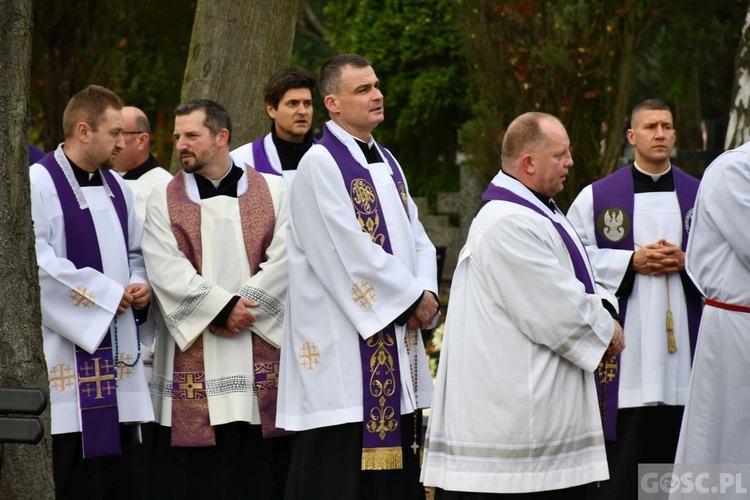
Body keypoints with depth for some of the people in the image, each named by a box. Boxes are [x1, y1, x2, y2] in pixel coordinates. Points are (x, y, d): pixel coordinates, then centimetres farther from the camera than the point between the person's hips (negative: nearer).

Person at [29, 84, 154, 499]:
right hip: (66, 353, -7)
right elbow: (37, 262, -18)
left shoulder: (116, 187, 15)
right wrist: (106, 294, -13)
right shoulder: (38, 184, -9)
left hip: (116, 350, 7)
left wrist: (140, 286, 3)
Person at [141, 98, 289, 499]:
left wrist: (243, 304, -14)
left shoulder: (273, 192, 8)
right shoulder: (164, 200, 7)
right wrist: (222, 307, -16)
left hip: (261, 355, 0)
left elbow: (284, 259, -4)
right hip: (192, 357, 0)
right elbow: (166, 269, -6)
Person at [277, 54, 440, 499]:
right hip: (344, 343, -8)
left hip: (395, 343, 8)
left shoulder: (387, 163, 16)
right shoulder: (320, 164, -9)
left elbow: (418, 239, 15)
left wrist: (426, 292, -5)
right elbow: (349, 250, -16)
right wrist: (414, 296, -10)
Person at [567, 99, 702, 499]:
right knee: (621, 447, -4)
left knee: (676, 449, 4)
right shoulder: (598, 196, 4)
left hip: (683, 339, 3)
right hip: (623, 346, -2)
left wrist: (685, 261, -8)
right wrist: (632, 261, -11)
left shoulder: (700, 196, 11)